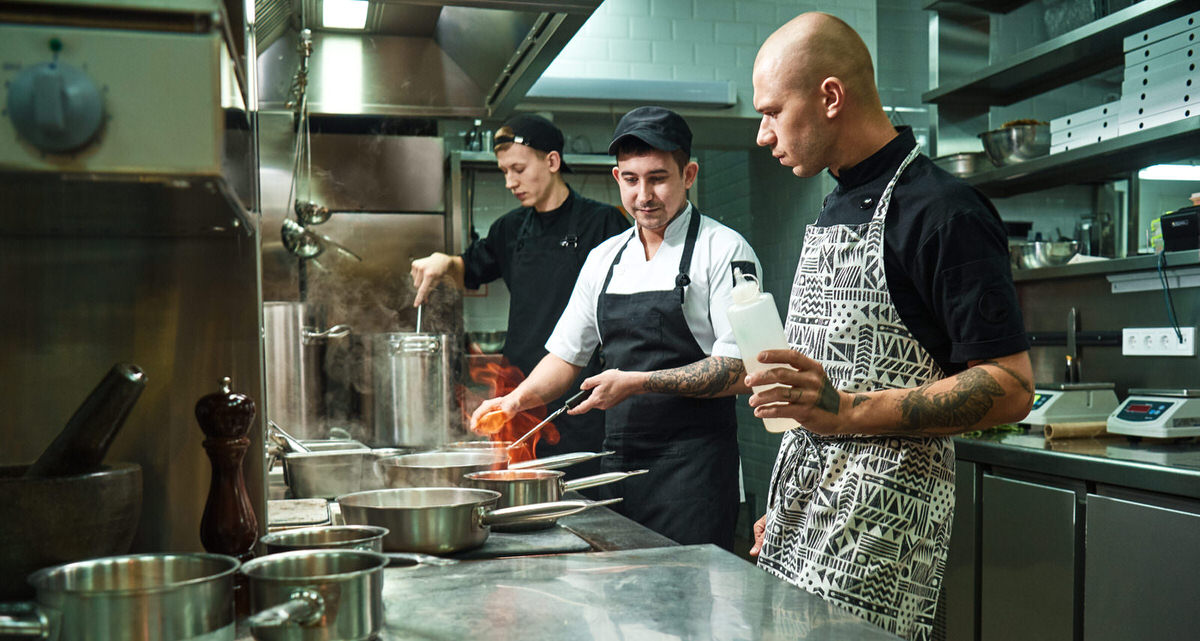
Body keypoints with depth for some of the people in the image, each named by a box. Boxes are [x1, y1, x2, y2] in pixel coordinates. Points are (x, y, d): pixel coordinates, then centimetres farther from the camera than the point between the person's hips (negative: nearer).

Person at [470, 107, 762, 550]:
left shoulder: (722, 249, -6)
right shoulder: (605, 258, 13)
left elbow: (740, 371, -13)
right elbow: (567, 353, 20)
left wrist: (639, 382, -19)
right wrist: (517, 399, 3)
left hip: (693, 468, -5)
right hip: (619, 461, 5)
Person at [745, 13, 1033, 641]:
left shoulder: (943, 212, -12)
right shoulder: (833, 209, 15)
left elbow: (1010, 387, -15)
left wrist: (847, 411, -25)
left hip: (880, 519, -8)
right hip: (804, 502, 8)